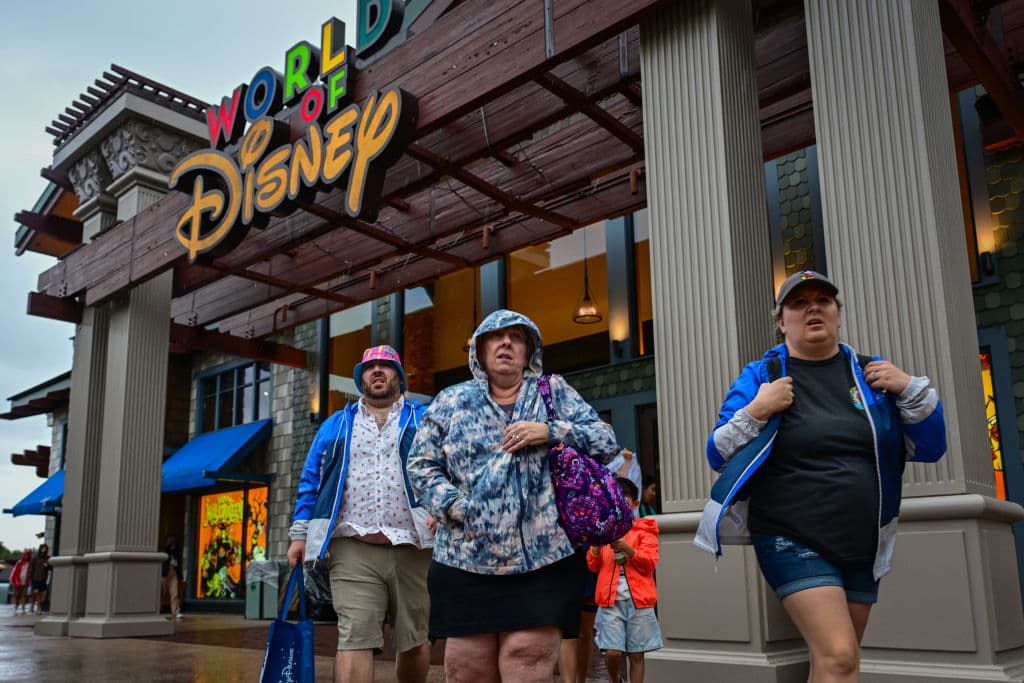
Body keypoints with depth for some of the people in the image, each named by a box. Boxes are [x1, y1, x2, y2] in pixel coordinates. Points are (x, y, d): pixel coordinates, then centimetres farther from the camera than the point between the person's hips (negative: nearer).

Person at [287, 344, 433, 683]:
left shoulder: (424, 420, 13)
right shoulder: (335, 425, 19)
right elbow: (311, 481, 16)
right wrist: (300, 534, 7)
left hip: (411, 547, 0)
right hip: (353, 549, 0)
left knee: (414, 641, 8)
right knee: (353, 639, -9)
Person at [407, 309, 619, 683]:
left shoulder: (556, 392, 12)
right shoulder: (451, 402, 12)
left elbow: (606, 441, 5)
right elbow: (421, 465, 9)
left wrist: (550, 432, -10)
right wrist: (454, 506, -8)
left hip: (544, 559, -1)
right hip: (466, 561, 1)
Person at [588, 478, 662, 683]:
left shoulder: (644, 530, 6)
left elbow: (650, 563, -4)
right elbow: (593, 566, 9)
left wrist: (627, 548, -18)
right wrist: (597, 547, -10)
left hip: (638, 599, -1)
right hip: (611, 600, 1)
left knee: (636, 655, 3)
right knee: (612, 652, -8)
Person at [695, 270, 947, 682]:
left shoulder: (870, 374, 7)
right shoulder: (759, 377, -2)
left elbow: (930, 449, 7)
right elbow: (718, 455, -4)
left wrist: (909, 388, -8)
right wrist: (756, 411, -19)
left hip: (862, 548, 5)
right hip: (792, 542, -4)